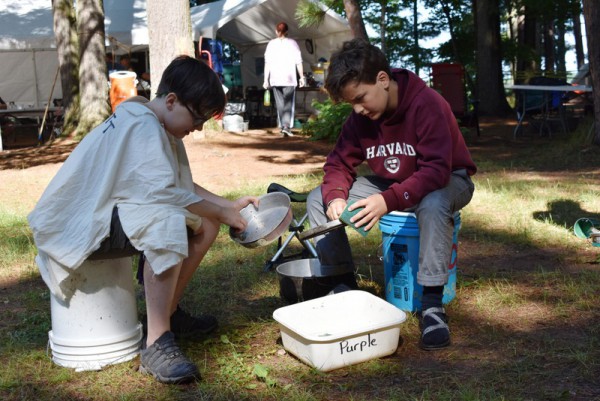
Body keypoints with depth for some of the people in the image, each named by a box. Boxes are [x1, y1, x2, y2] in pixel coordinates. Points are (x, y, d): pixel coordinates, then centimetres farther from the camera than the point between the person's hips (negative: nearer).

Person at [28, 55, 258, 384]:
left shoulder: (158, 126, 11)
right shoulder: (141, 125, -20)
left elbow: (184, 187, 14)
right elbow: (164, 193, -29)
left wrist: (229, 205, 6)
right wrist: (221, 214, -16)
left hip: (111, 212, 11)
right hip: (77, 226, -11)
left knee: (205, 225, 6)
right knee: (168, 221, -35)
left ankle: (168, 313, 16)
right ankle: (156, 345, -30)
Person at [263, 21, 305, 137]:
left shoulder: (271, 44, 5)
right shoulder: (292, 43, 2)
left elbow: (267, 63, 2)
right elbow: (298, 62, 0)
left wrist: (266, 79, 4)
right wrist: (302, 77, 6)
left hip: (275, 79, 2)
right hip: (289, 78, -2)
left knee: (280, 103, 9)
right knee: (289, 103, -2)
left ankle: (282, 127, 8)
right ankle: (287, 126, -17)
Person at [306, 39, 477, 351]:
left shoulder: (426, 103, -27)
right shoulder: (360, 117, -7)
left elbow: (436, 170, -34)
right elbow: (339, 163, -2)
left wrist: (388, 201, -45)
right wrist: (335, 197, -25)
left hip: (446, 182, -6)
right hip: (390, 183, 6)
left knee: (433, 204, -44)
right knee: (318, 200, -9)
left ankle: (432, 303, -30)